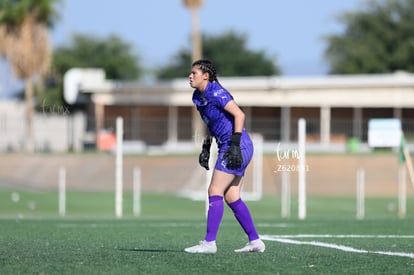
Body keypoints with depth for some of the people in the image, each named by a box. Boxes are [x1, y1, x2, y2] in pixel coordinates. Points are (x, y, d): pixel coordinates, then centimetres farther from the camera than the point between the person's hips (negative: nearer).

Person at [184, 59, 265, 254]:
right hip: (227, 148, 9)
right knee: (231, 196, 8)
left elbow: (239, 115, -20)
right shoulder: (199, 97, 13)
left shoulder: (216, 93, -15)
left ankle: (209, 243, -10)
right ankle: (255, 241, 11)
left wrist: (235, 145, -23)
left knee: (215, 191, -10)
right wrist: (206, 148, 19)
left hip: (237, 147, -9)